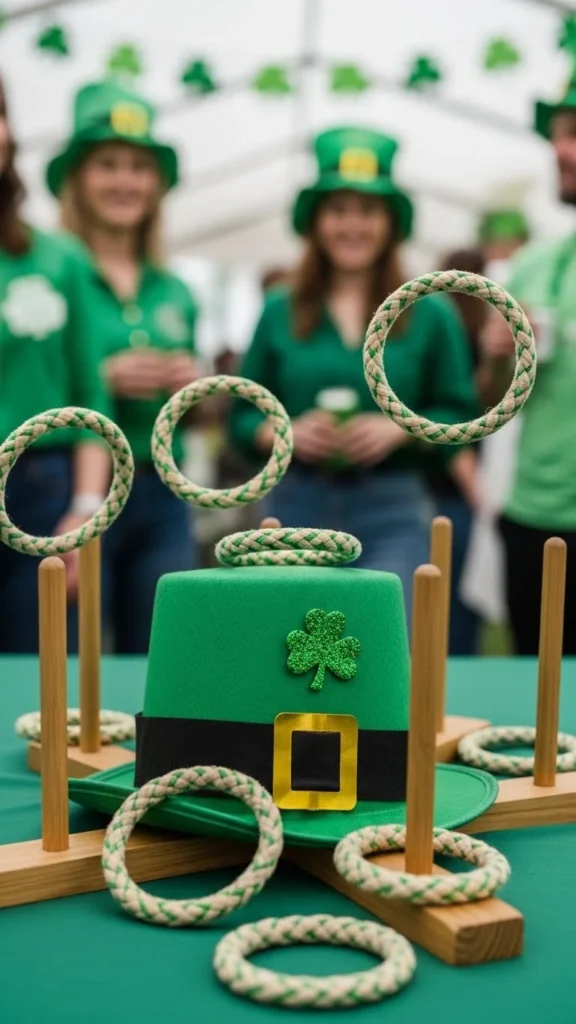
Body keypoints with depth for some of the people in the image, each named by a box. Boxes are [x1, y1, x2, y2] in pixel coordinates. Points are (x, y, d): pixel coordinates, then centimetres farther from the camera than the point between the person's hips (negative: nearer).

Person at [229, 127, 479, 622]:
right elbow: (243, 417, 8)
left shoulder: (430, 314, 3)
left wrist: (401, 429, -14)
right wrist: (285, 433, -11)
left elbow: (460, 415, 2)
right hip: (297, 507, 2)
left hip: (393, 512, -1)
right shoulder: (280, 312, 7)